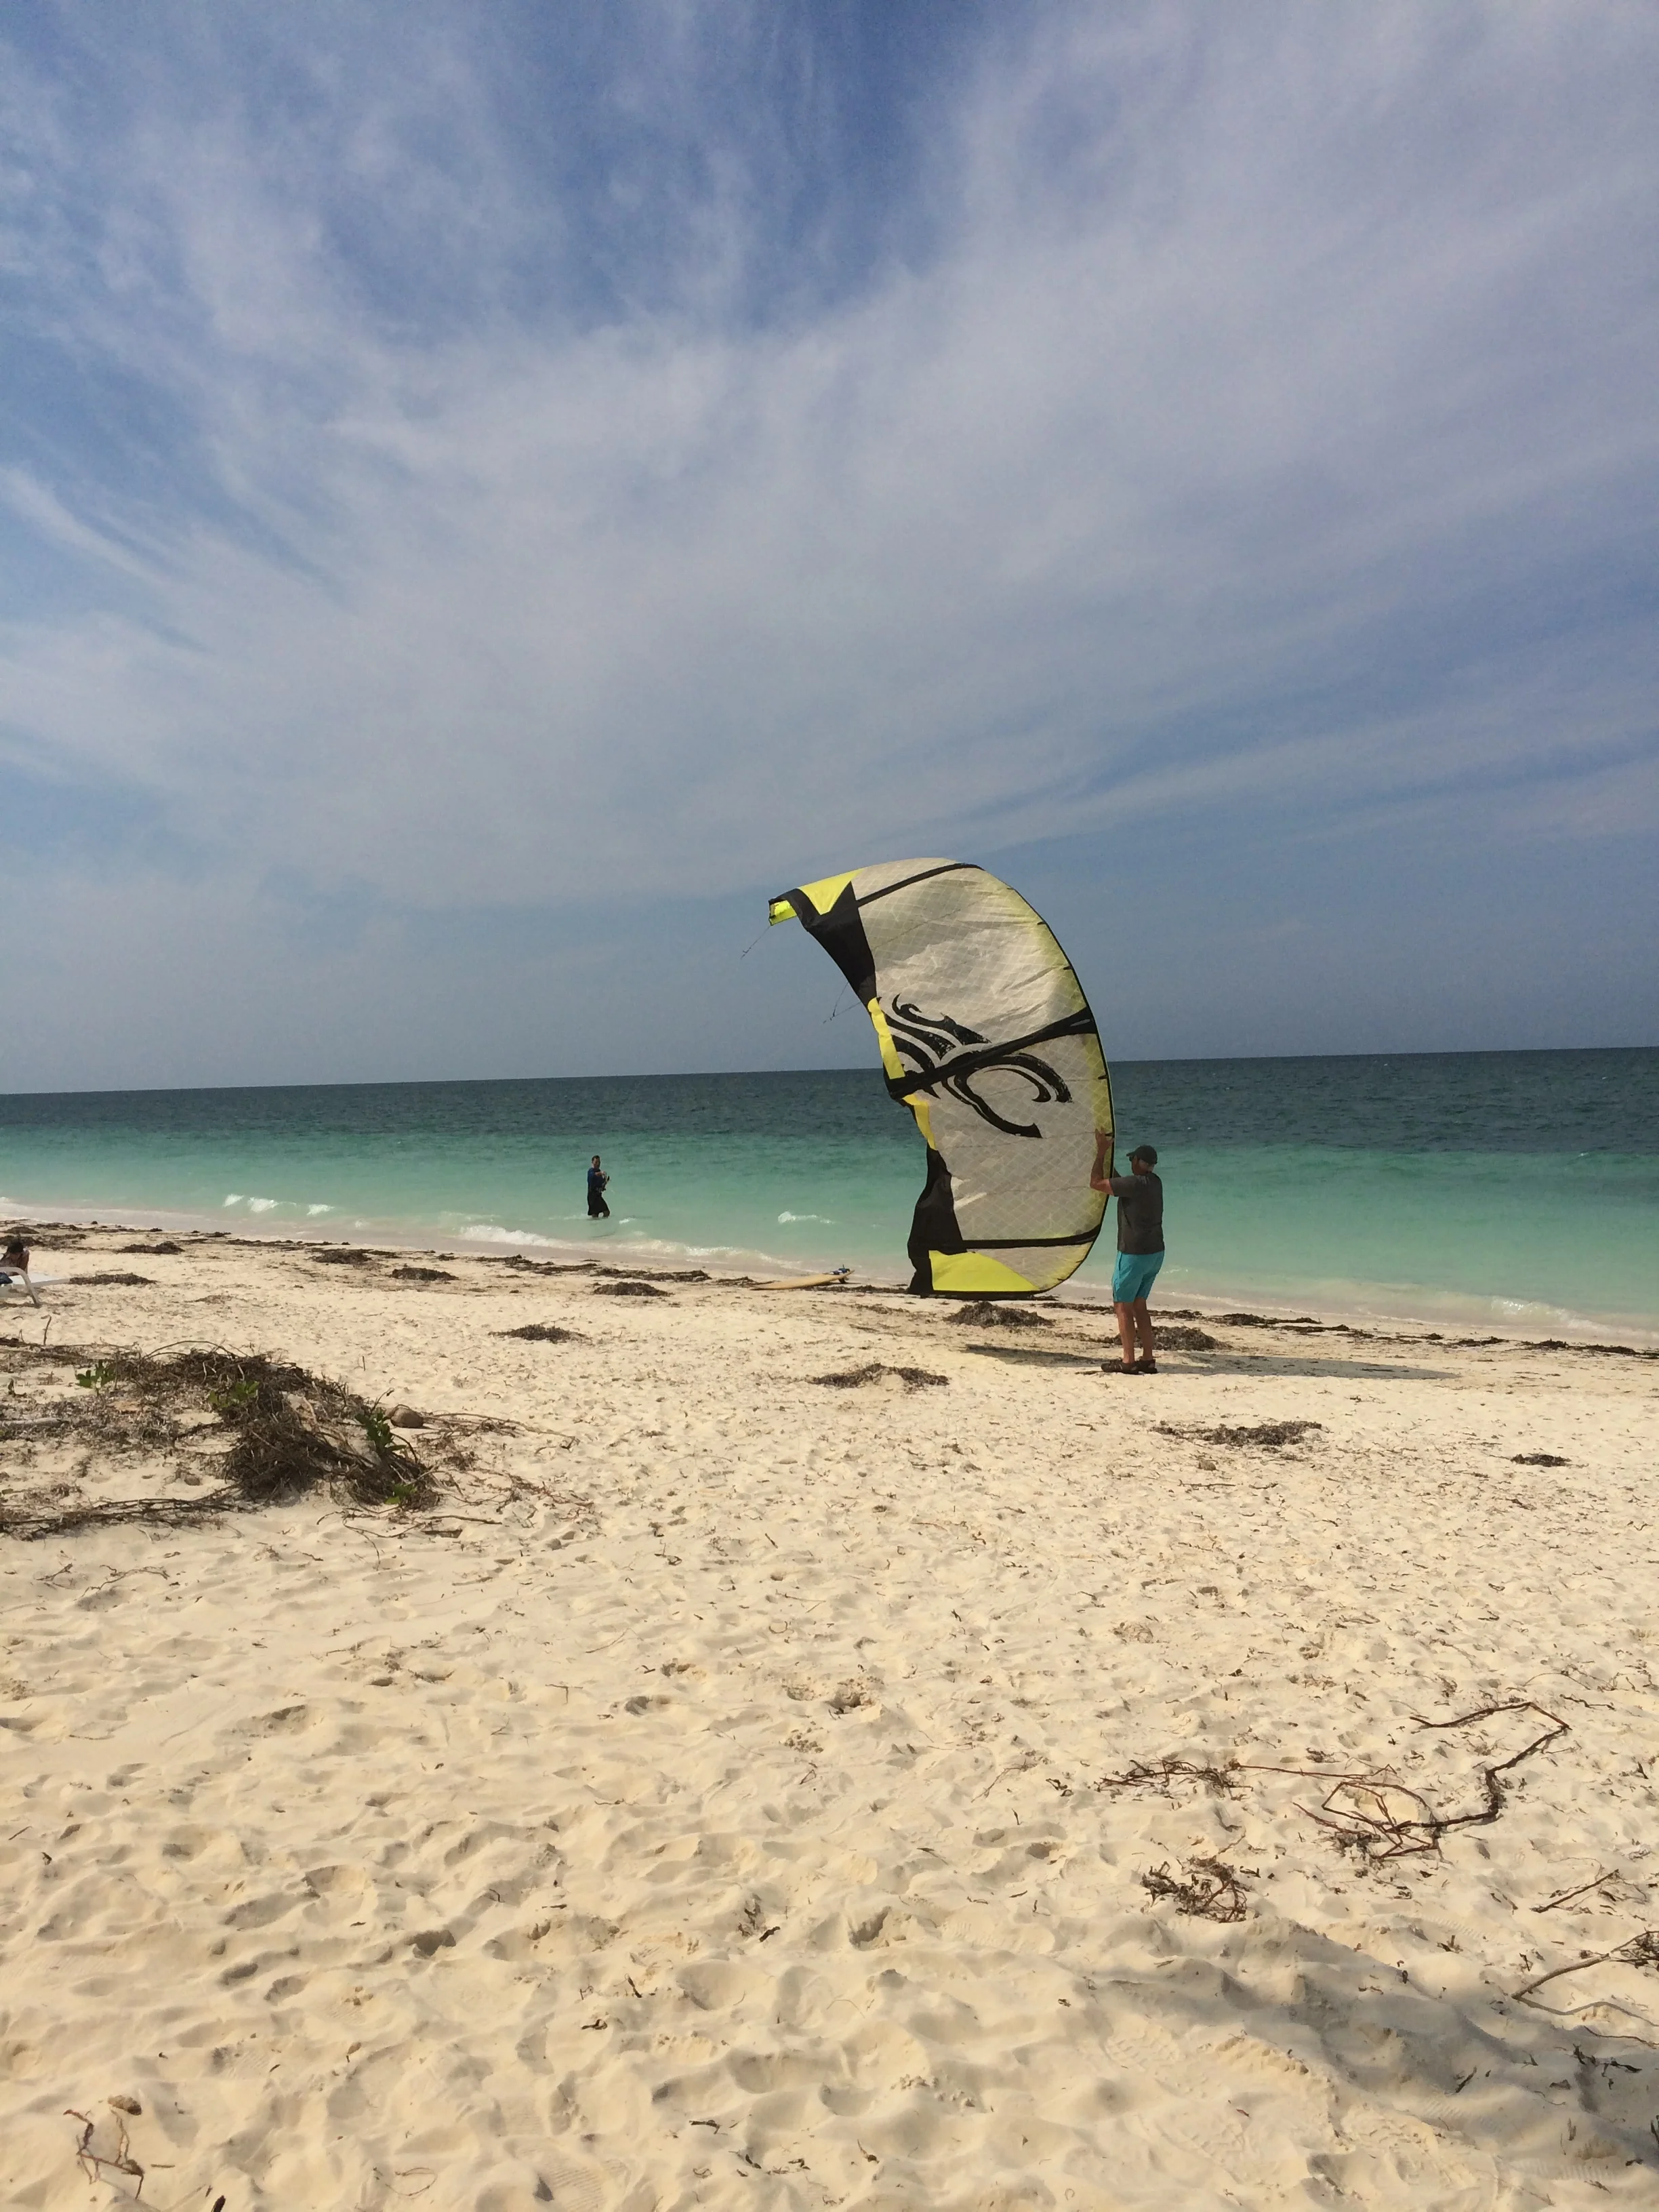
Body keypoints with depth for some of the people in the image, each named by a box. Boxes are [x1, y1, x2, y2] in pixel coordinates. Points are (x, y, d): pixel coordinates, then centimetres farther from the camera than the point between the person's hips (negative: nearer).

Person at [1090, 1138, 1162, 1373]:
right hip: (1155, 1253, 8)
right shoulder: (1155, 1182, 7)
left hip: (1134, 1254, -8)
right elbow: (1117, 1181, 23)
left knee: (1122, 1306, 0)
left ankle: (1129, 1361, -1)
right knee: (1139, 1305, 15)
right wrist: (1106, 1157, 25)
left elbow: (1096, 1183, -13)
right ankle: (1148, 1359, 15)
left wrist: (1101, 1152, -4)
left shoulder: (1134, 1183, -19)